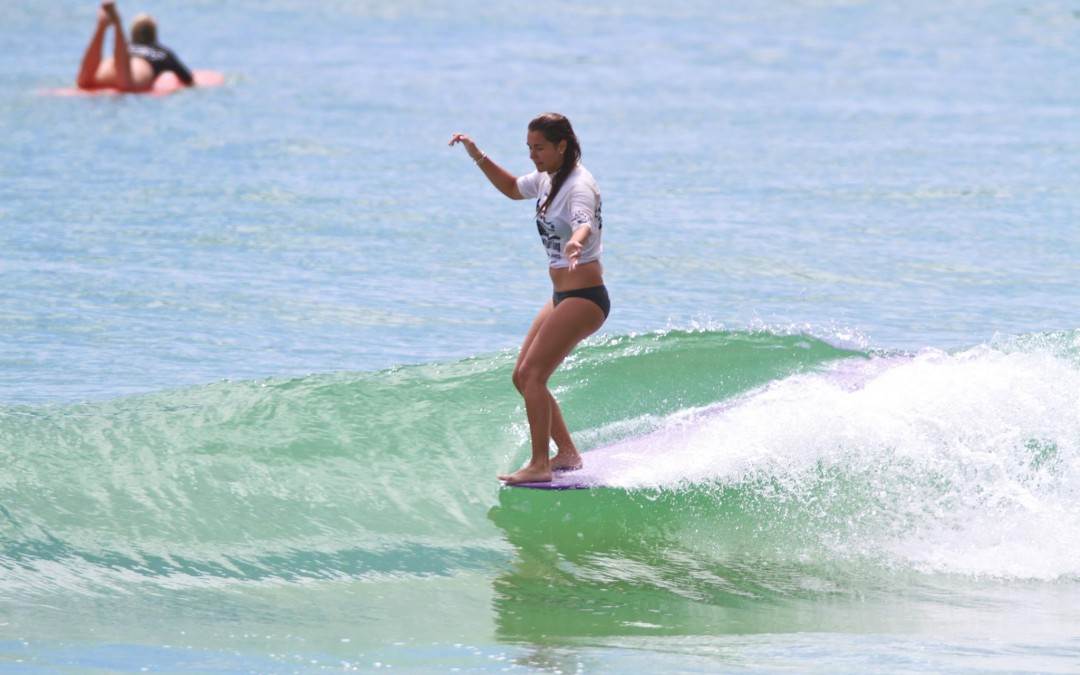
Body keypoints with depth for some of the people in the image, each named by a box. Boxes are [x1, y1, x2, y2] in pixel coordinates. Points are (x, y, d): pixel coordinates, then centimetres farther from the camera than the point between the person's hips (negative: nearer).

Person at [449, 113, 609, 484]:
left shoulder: (579, 186, -19)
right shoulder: (548, 179, 9)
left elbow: (585, 224, -40)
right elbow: (513, 188, 30)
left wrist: (576, 243, -64)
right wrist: (478, 157, 17)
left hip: (584, 297, -10)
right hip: (562, 297, 10)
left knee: (533, 373, -17)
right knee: (523, 376, 10)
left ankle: (540, 465, -17)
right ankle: (567, 453, 17)